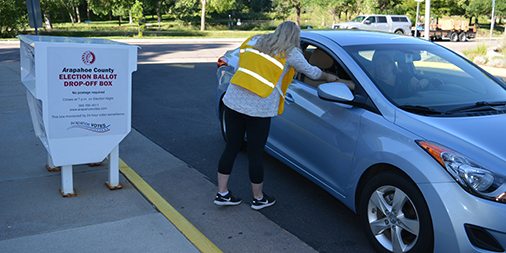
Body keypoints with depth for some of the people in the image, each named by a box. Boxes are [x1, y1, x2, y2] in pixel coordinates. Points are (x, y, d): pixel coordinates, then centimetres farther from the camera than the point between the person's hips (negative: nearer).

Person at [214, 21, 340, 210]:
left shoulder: (255, 41, 16)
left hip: (233, 99, 5)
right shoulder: (290, 53, 4)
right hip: (259, 108, -5)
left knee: (231, 147, 14)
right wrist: (328, 77, 36)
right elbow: (311, 72, 17)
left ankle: (222, 193, 22)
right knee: (255, 154, 7)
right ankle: (258, 199, 24)